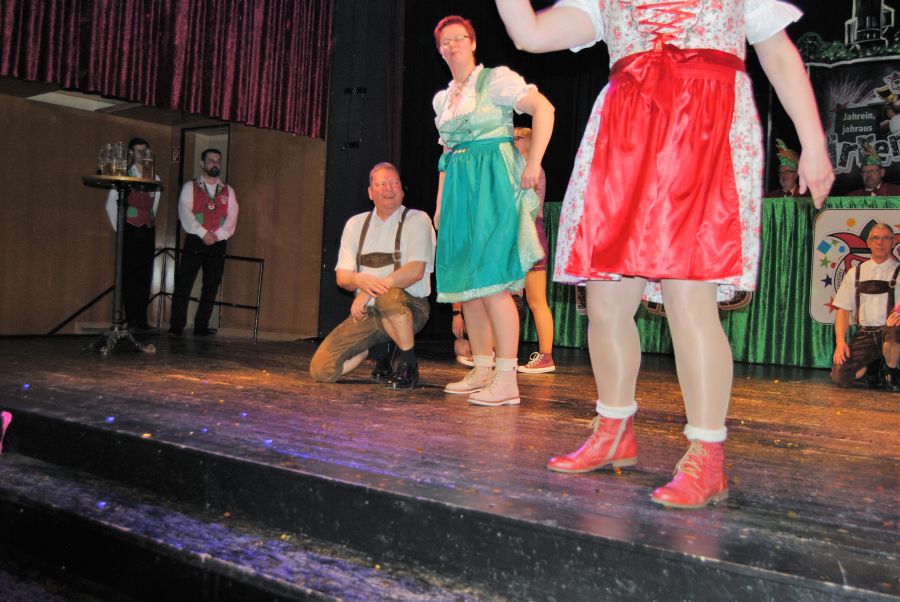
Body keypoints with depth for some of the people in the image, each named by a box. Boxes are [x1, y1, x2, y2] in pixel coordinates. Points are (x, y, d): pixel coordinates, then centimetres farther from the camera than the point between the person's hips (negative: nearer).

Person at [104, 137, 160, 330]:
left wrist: (150, 220, 11)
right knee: (129, 275, -3)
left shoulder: (154, 179, 11)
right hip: (130, 231, -4)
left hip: (148, 230, 4)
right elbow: (111, 204, 0)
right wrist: (118, 227, 2)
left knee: (145, 275, 3)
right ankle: (131, 319, 0)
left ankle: (142, 319, 8)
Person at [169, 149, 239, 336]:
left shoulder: (228, 191, 13)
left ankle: (201, 327, 9)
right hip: (195, 241, -2)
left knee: (211, 287, 3)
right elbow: (184, 212, -6)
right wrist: (203, 233, -16)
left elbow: (232, 217, 3)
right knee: (183, 284, -6)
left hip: (218, 243, 2)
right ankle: (176, 326, -2)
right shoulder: (190, 187, 6)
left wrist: (217, 235, -12)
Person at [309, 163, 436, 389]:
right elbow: (342, 277, 6)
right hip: (367, 312, 4)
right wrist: (361, 280, -20)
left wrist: (369, 291, -22)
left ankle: (408, 364, -15)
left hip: (410, 309, -4)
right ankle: (377, 349, 17)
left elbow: (416, 271, -15)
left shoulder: (418, 220, -1)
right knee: (321, 369, -11)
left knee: (388, 294, -41)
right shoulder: (356, 224, 12)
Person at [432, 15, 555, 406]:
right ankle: (481, 373, 15)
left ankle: (507, 381, -13)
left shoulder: (495, 79, -2)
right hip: (460, 189, 8)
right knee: (464, 279, 6)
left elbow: (543, 108, -12)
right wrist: (440, 202, 17)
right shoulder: (442, 99, 19)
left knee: (491, 278, -15)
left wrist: (534, 164, -19)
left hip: (494, 183, -8)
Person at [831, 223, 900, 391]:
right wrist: (840, 341, -5)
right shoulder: (855, 273, 14)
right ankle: (873, 364, 15)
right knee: (840, 376, -20)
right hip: (865, 334, 2)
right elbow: (843, 311, 11)